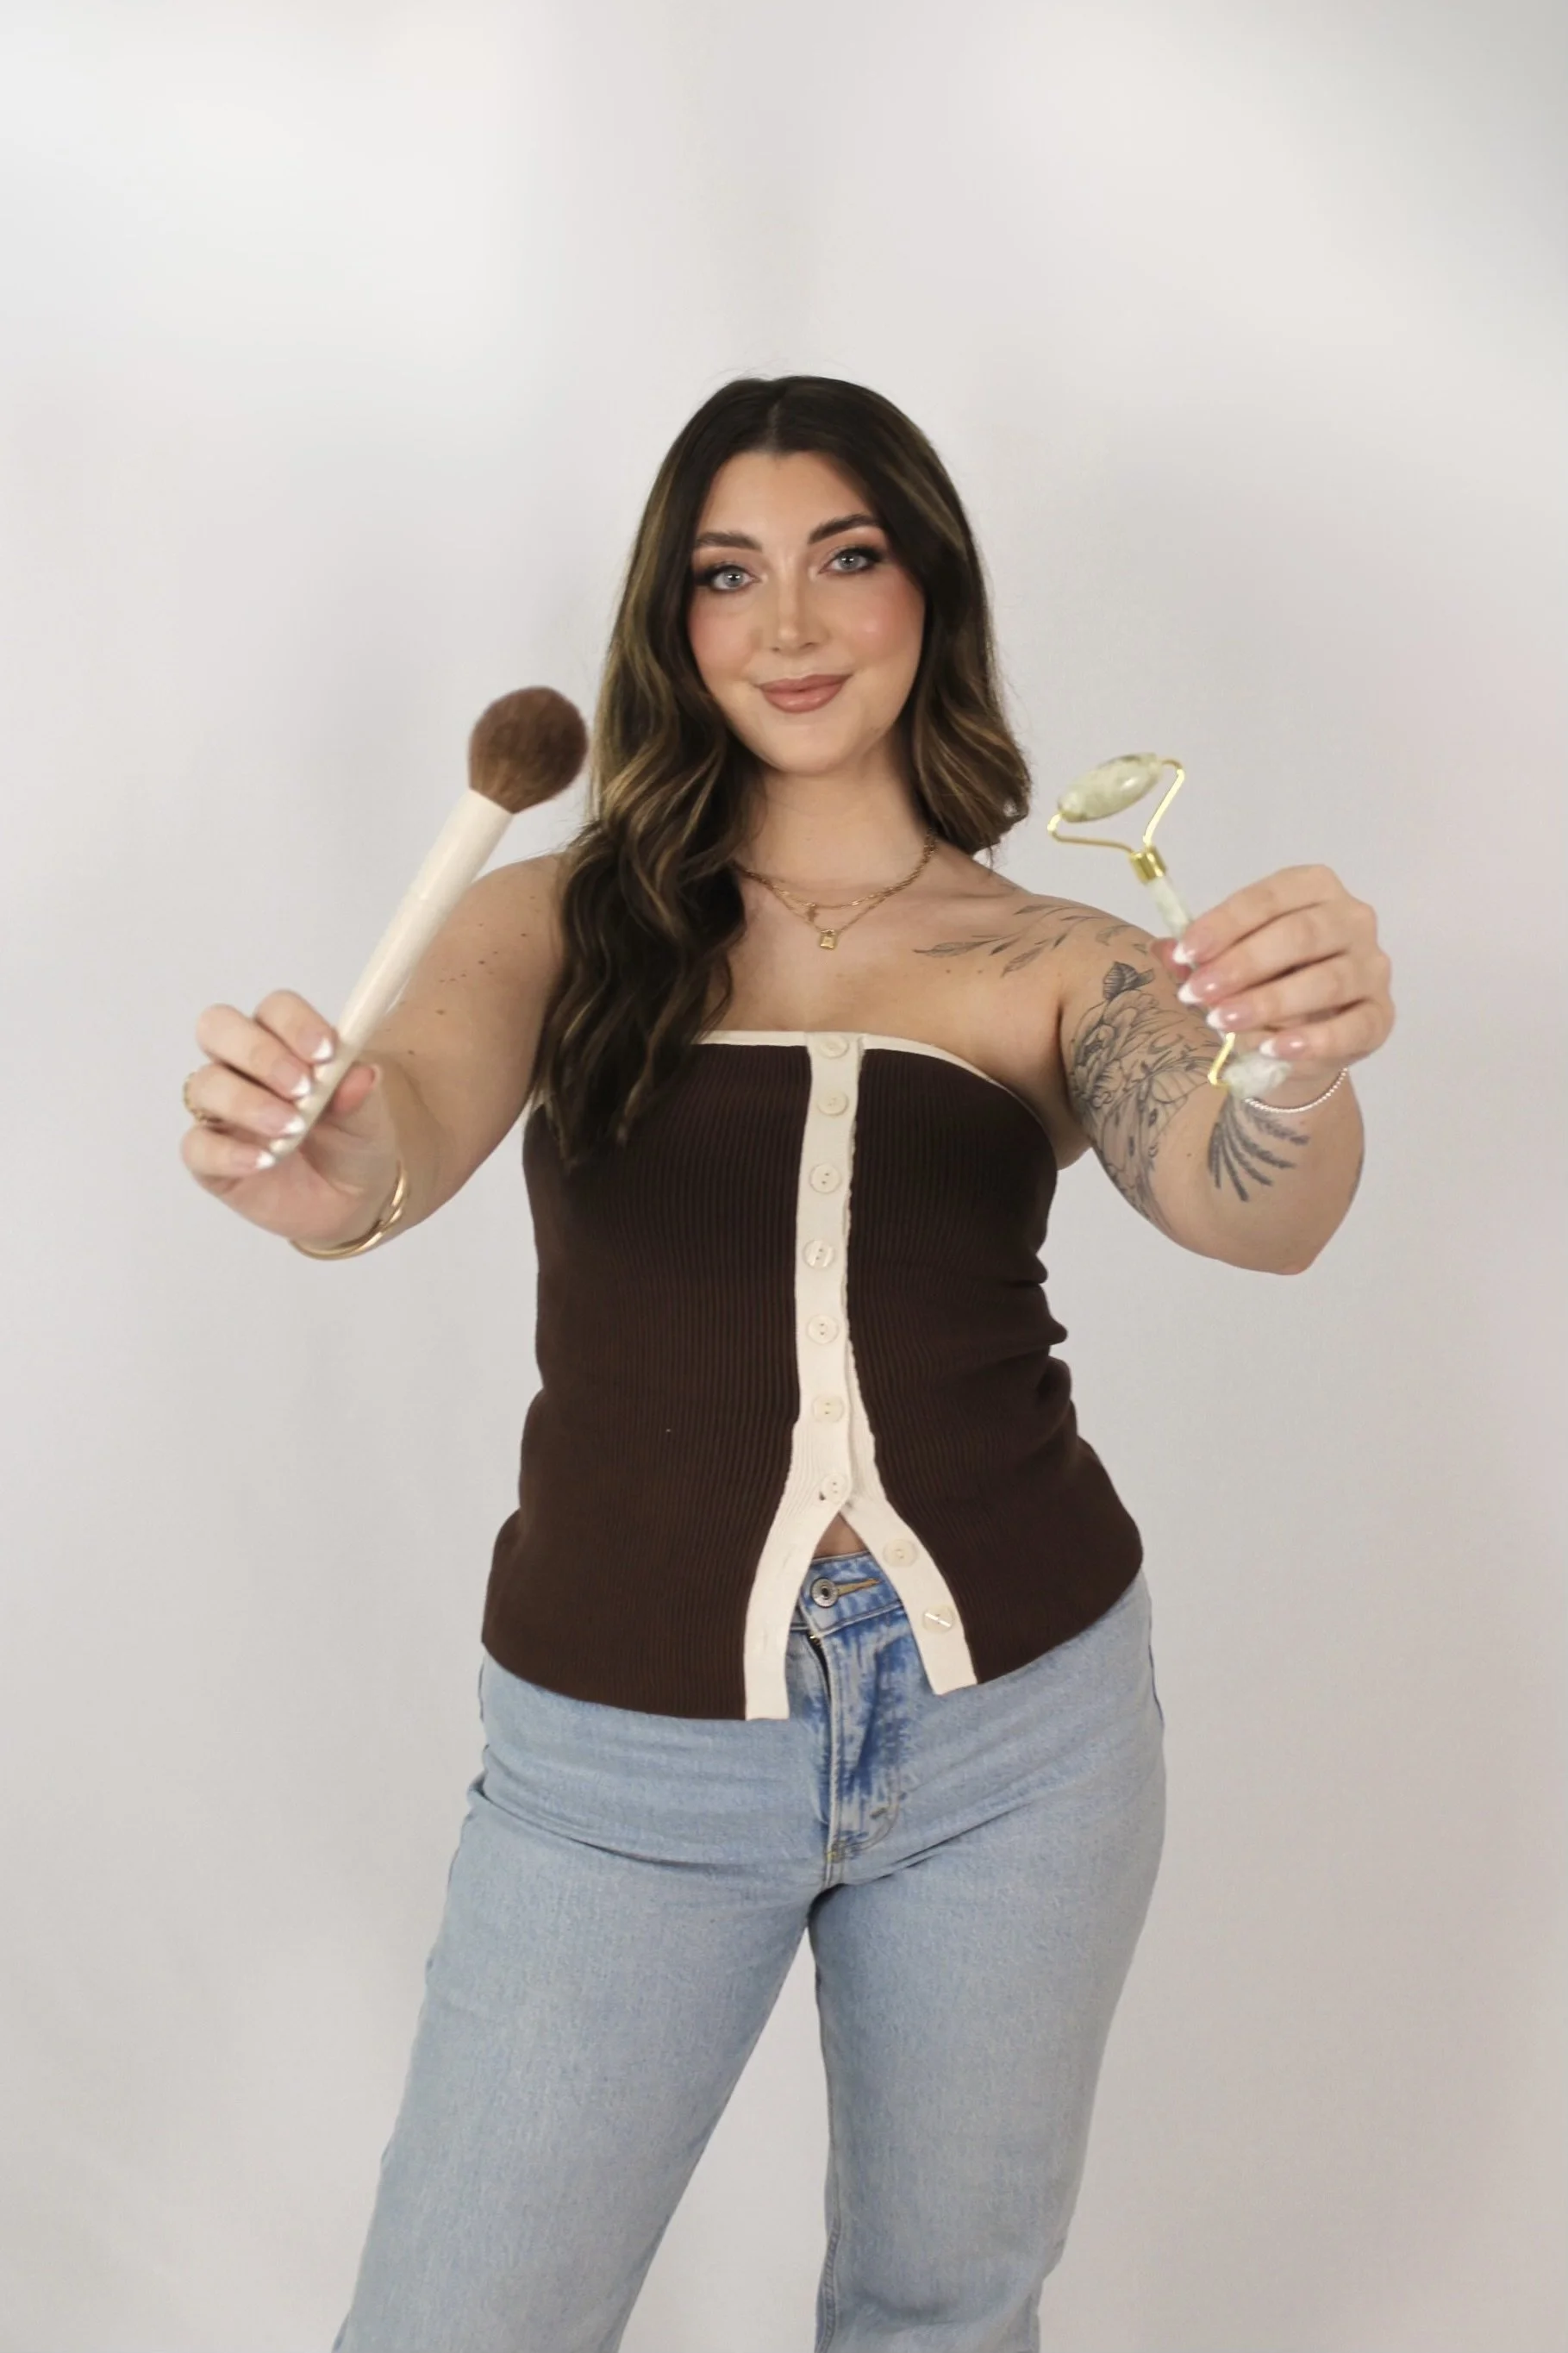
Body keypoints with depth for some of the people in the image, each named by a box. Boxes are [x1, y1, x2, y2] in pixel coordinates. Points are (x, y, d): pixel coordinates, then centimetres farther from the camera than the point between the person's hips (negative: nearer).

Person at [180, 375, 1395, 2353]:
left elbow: (1244, 1211, -15)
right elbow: (422, 1101, -18)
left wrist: (1302, 1084, -38)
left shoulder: (1057, 963, 2)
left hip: (1019, 1728, 1)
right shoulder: (568, 920, 1)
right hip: (628, 1753, -1)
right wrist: (333, 1172, -42)